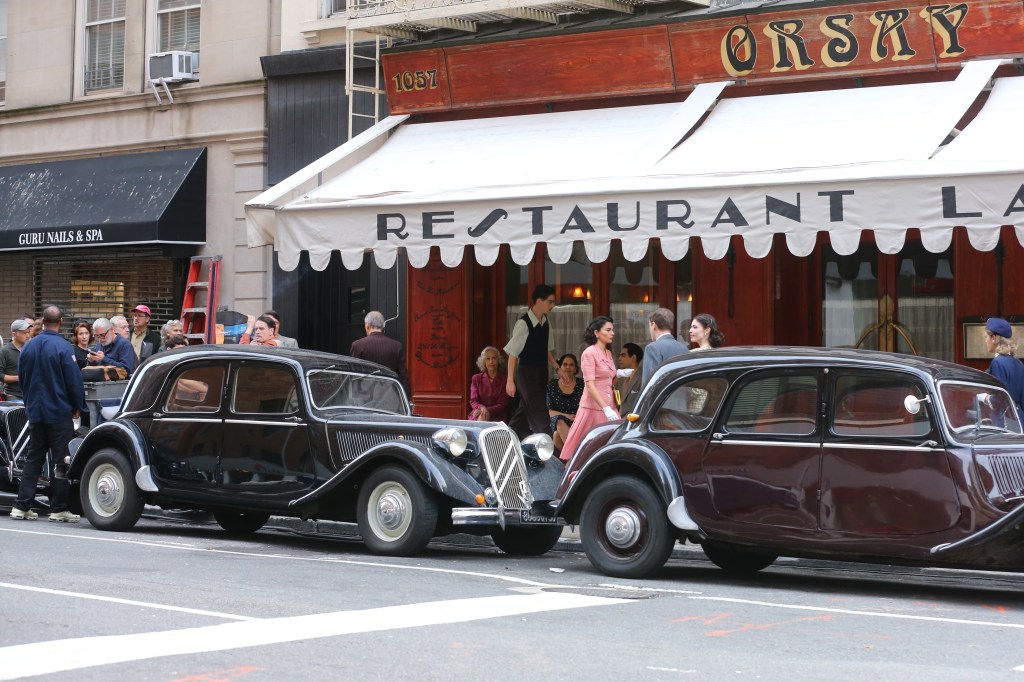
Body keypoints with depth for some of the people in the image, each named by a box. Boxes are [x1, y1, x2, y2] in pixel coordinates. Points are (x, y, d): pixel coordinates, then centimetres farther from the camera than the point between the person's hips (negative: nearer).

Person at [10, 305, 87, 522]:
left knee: (33, 458, 12)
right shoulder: (63, 347, -14)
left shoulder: (28, 347, 4)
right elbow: (74, 380, -13)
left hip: (35, 412, 6)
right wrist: (78, 406, 0)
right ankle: (58, 508, 0)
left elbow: (22, 377, 14)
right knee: (61, 459, 0)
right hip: (59, 412, -5)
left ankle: (21, 506, 8)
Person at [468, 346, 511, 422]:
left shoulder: (505, 379, 5)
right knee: (482, 416, -34)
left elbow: (502, 405, 0)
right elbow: (473, 401, 7)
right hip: (478, 415, 2)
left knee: (483, 417, -35)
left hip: (497, 417, -2)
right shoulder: (476, 378, 14)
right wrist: (482, 408, -18)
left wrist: (488, 410, -20)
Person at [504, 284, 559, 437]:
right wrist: (510, 381, -17)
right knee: (539, 416, -8)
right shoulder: (523, 324, -15)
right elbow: (513, 354, -14)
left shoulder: (546, 323, 8)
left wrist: (557, 368, 7)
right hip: (527, 373, -8)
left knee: (525, 412, 13)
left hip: (541, 373, 8)